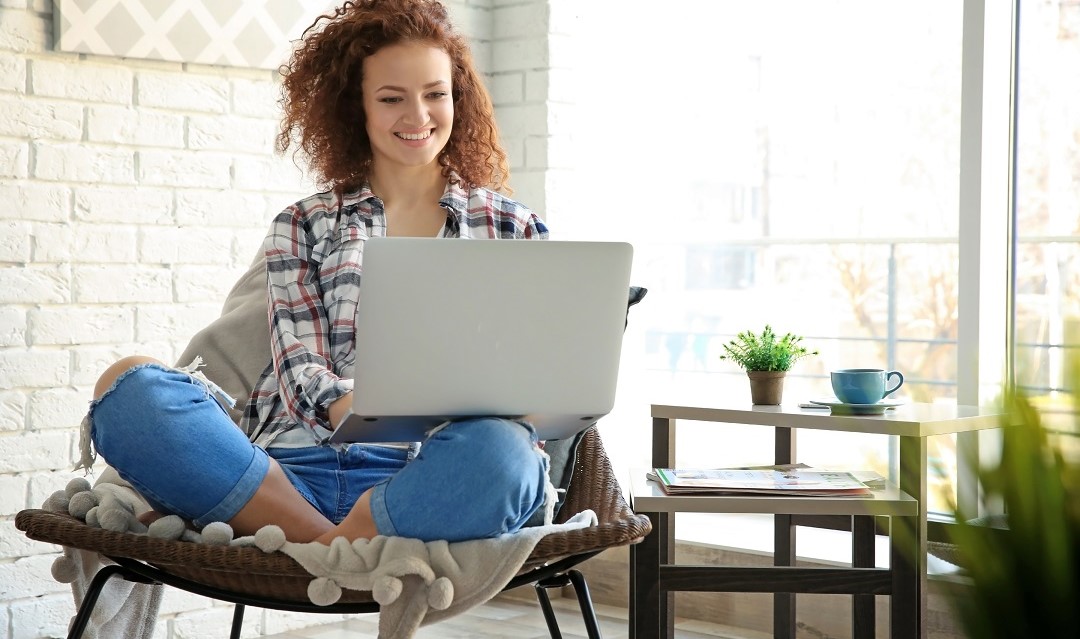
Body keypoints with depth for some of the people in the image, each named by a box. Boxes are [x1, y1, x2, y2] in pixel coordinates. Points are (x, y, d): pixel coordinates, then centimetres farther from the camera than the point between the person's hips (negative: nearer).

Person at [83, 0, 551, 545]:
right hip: (297, 469, 2)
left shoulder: (512, 228, 22)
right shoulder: (303, 228, 21)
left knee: (498, 449, -39)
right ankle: (329, 543, -27)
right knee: (130, 386, -25)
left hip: (432, 480, -1)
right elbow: (303, 376, 7)